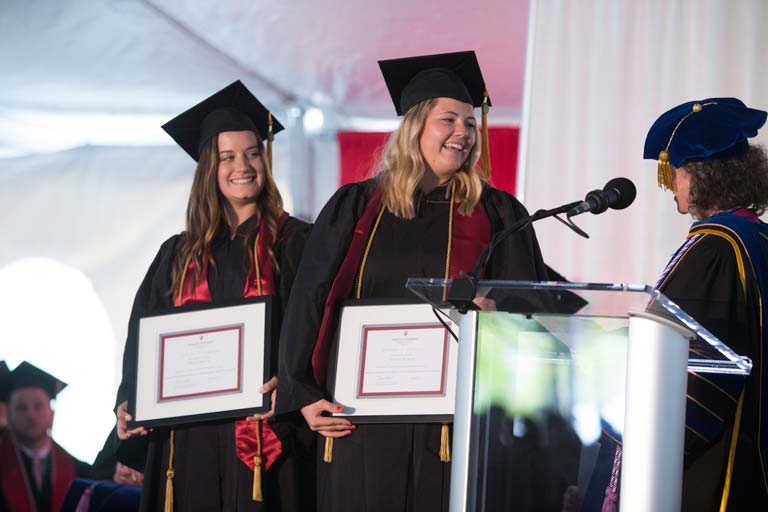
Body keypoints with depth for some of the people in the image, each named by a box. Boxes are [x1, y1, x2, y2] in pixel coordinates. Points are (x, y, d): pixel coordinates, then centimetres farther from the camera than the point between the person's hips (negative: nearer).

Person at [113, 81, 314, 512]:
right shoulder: (180, 254, 15)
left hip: (266, 434, -3)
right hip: (190, 438, 3)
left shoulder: (295, 242, 4)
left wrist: (289, 383, -21)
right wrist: (130, 402, 0)